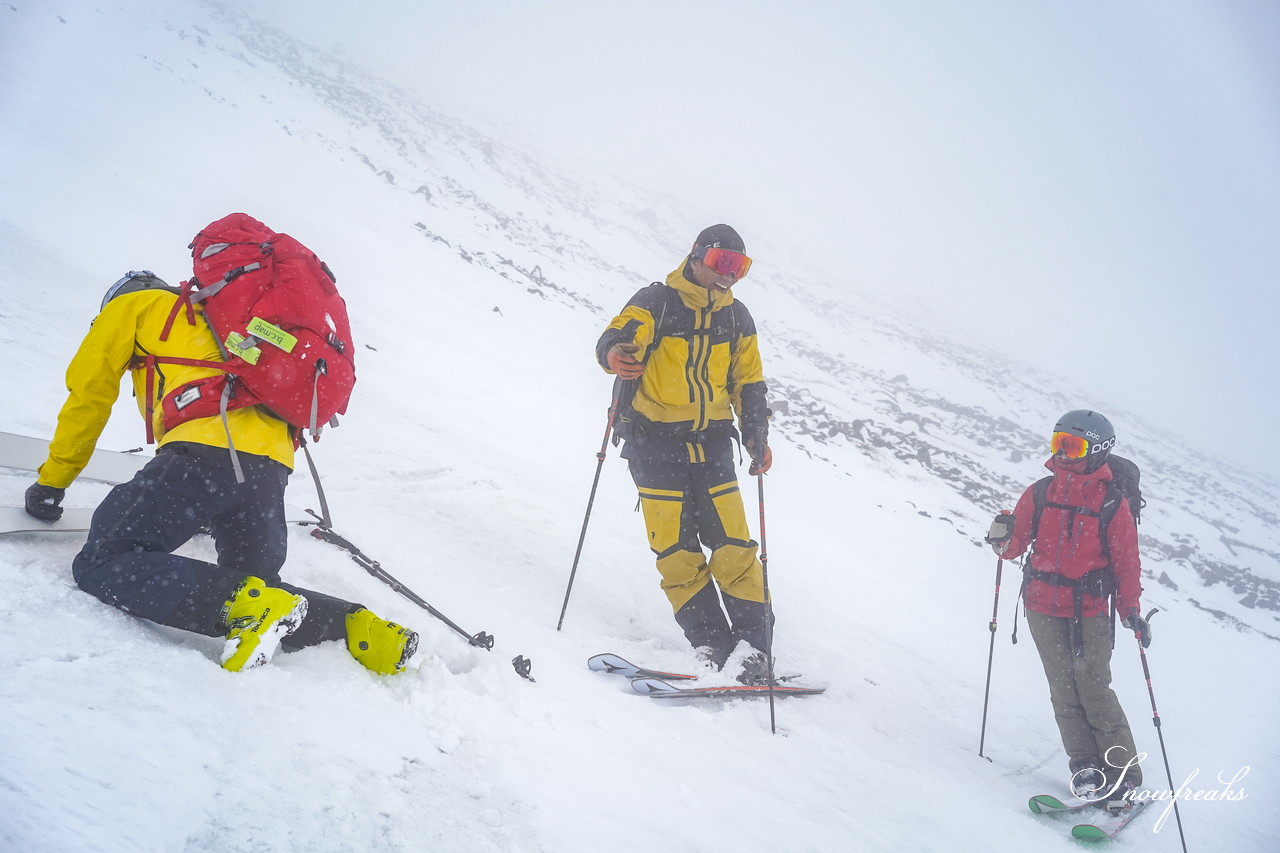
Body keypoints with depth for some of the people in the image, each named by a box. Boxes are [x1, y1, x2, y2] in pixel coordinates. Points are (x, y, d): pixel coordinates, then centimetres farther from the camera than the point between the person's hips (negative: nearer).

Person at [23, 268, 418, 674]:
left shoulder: (130, 305, 23)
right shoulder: (208, 321, 41)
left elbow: (90, 394, 20)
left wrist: (51, 482, 28)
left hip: (210, 443, -7)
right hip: (273, 463, 7)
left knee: (102, 564, -7)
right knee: (259, 587, 18)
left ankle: (246, 604, -24)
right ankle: (356, 627, -6)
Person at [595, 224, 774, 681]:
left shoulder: (736, 318, 14)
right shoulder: (656, 301, -1)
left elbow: (748, 382, 20)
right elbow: (619, 335, -18)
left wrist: (757, 435, 7)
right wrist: (615, 355, -42)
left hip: (710, 441, 3)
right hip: (655, 441, -3)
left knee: (733, 544, -6)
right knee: (675, 549, -5)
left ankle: (751, 644, 0)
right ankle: (710, 643, 1)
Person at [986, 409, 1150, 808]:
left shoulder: (1113, 504, -3)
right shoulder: (1039, 494, 4)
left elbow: (1127, 563, 1)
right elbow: (1016, 543, 8)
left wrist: (1131, 611, -9)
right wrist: (1004, 538, -15)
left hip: (1089, 610, -3)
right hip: (1042, 605, 3)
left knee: (1094, 689, -7)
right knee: (1064, 688, 1)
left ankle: (1124, 773, 5)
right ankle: (1085, 766, 9)